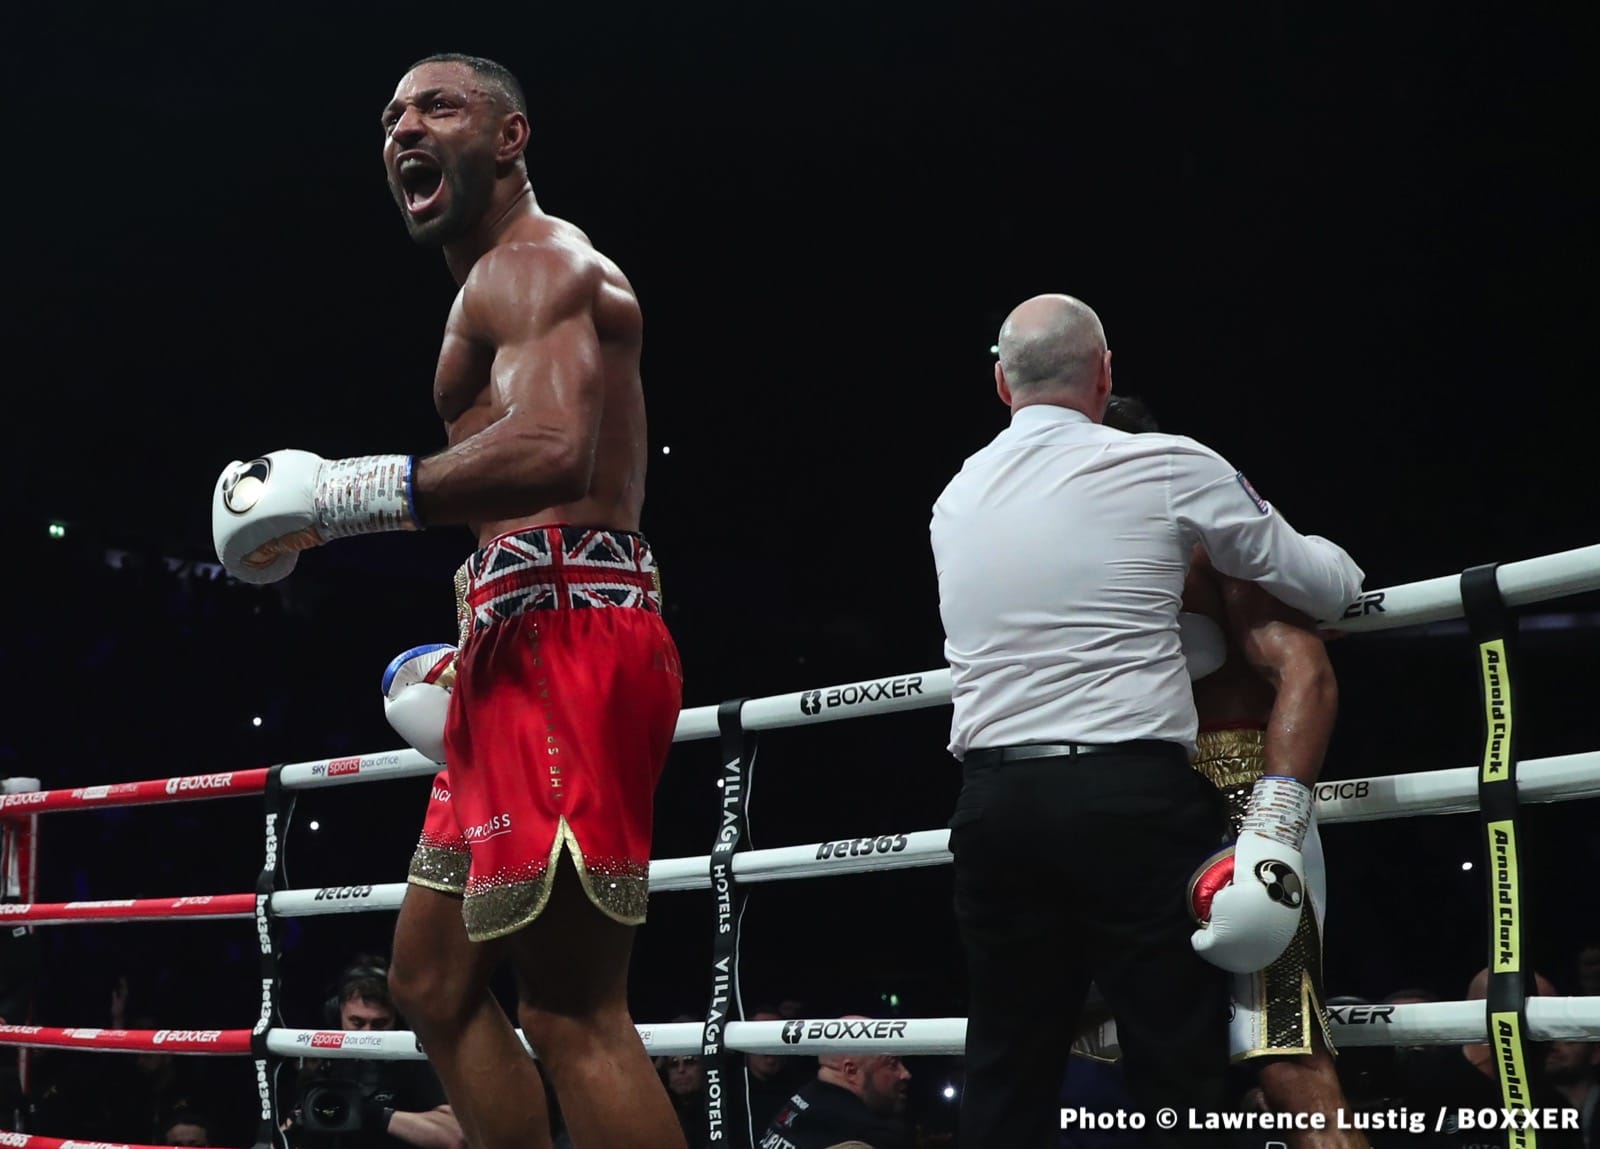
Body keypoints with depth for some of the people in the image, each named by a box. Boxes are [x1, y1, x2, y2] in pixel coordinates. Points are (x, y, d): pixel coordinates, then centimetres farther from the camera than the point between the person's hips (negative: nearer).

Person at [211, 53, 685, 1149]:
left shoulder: (534, 262, -4)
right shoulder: (509, 288, 30)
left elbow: (552, 453, -24)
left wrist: (333, 493, -22)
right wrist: (474, 648, 28)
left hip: (565, 645, -11)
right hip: (529, 653, 11)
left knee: (572, 1013, -14)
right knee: (435, 980, 15)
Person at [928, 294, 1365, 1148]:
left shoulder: (955, 500, 12)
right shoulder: (1166, 468, -1)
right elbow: (1326, 587, 10)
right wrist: (1330, 558, 33)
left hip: (993, 805, 5)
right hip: (1132, 798, -4)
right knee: (1181, 1078, 0)